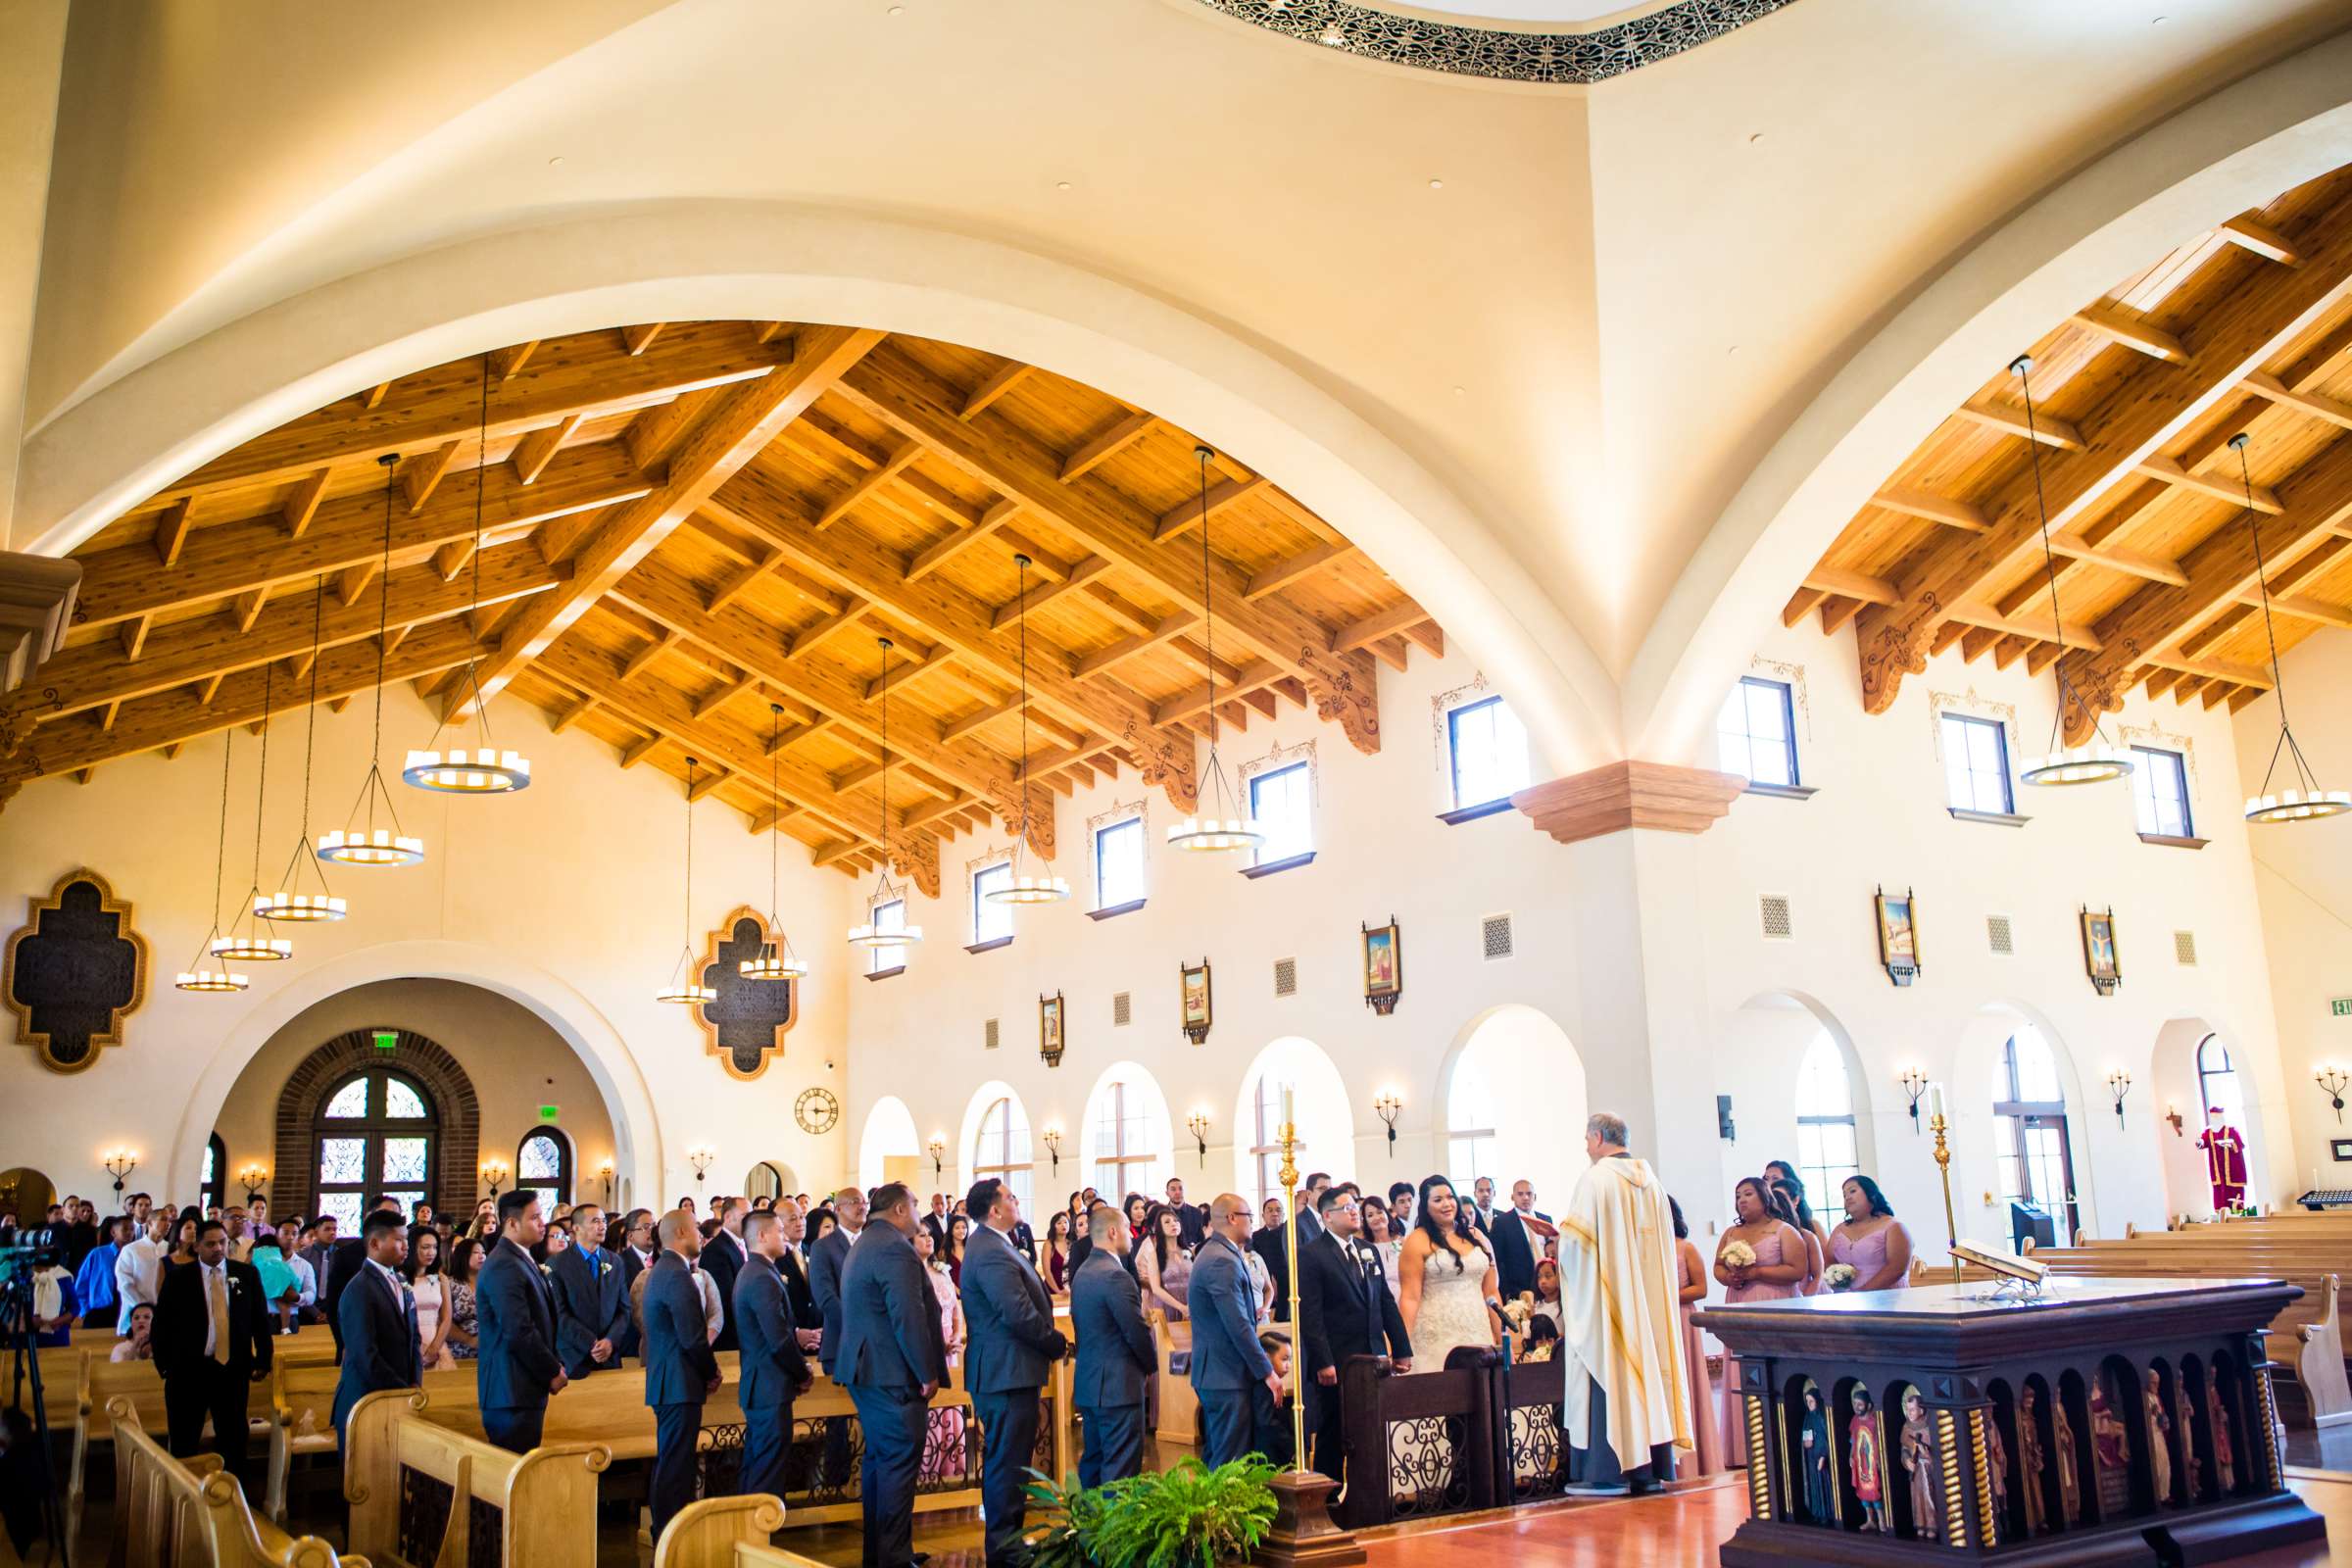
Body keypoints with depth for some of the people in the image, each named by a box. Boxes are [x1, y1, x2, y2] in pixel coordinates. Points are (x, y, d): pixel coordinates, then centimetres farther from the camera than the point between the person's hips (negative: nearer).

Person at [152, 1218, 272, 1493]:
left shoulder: (247, 1274, 3)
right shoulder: (178, 1278, -1)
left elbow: (261, 1319, 7)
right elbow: (161, 1324, 3)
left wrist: (263, 1361, 7)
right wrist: (164, 1365, 0)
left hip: (233, 1369, 1)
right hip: (188, 1370, -1)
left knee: (233, 1439, 8)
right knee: (183, 1441, 7)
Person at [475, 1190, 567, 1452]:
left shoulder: (521, 1260, 16)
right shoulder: (504, 1266, -16)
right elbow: (519, 1332, -21)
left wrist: (555, 1364, 8)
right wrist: (553, 1372, -11)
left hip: (524, 1388, 10)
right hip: (512, 1391, -10)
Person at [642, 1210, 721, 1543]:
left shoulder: (662, 1270, 13)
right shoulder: (678, 1275, -19)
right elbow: (693, 1338, -22)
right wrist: (712, 1372, -8)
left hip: (665, 1380, 11)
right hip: (681, 1382, -11)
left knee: (669, 1462, 18)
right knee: (675, 1466, -5)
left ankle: (664, 1535, 27)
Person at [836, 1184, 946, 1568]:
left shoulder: (864, 1243, 14)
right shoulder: (895, 1248, -19)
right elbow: (909, 1317, -23)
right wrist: (928, 1373, -16)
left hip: (867, 1371, 10)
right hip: (894, 1376, -10)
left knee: (879, 1460, 17)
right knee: (899, 1465, -4)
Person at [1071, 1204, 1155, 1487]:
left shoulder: (1082, 1273, 11)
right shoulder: (1115, 1276, -19)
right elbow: (1137, 1331, -16)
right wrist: (1151, 1365, 1)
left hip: (1088, 1383, 9)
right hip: (1118, 1386, -9)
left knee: (1093, 1462, 15)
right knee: (1120, 1469, -5)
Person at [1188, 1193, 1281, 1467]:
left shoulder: (1212, 1254, 14)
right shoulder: (1224, 1262, -19)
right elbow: (1239, 1326, -21)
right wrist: (1267, 1372, -16)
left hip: (1212, 1373, 11)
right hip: (1227, 1375, -11)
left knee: (1214, 1458, 15)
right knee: (1229, 1464, -7)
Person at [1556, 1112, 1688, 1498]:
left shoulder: (1595, 1179, -12)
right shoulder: (1650, 1178, 9)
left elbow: (1575, 1239, -15)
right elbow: (1661, 1241, 14)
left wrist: (1559, 1234, 7)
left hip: (1605, 1295, -7)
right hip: (1649, 1301, 7)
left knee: (1607, 1368, -3)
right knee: (1646, 1361, 10)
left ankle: (1609, 1470, -2)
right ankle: (1651, 1465, 15)